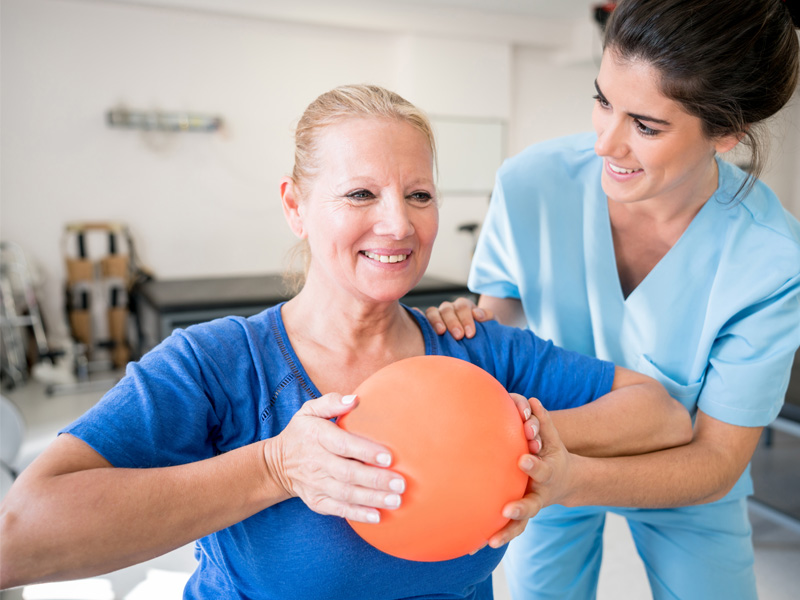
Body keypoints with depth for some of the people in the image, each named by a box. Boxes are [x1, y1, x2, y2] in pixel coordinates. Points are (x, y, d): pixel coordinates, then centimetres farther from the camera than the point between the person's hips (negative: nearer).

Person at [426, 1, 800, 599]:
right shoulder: (531, 183, -26)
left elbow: (716, 460, -25)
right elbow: (503, 302, -7)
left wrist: (572, 481, -42)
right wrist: (472, 320, -32)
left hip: (685, 477, 0)